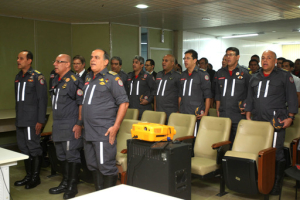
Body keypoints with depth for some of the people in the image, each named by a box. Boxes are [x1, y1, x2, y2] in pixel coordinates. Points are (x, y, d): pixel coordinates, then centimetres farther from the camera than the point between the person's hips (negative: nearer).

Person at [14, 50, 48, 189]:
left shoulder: (37, 77, -8)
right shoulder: (18, 77, 15)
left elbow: (42, 99, -11)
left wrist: (40, 121, -15)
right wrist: (17, 118, 16)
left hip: (32, 120, -7)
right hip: (20, 120, 8)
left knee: (33, 148, -1)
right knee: (23, 148, 13)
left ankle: (36, 177, 11)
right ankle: (29, 175, 24)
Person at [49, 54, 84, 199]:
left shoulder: (75, 81, -12)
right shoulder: (55, 81, 14)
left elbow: (81, 103, -15)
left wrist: (79, 124, -20)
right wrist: (55, 123, 18)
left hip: (70, 125, -9)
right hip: (57, 125, 9)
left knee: (72, 156, -1)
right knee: (61, 155, 16)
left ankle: (72, 186, 11)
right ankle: (65, 183, 30)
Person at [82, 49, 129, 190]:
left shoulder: (112, 78, -7)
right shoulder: (88, 78, 16)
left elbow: (124, 102, -11)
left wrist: (115, 127, -16)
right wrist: (81, 123, 17)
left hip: (103, 132, -8)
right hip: (87, 131, 8)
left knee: (106, 167, -3)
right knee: (92, 166, 16)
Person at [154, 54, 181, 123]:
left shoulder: (177, 76, -3)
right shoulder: (159, 75, 17)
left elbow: (180, 96, -5)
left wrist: (178, 111, -10)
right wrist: (155, 108, 15)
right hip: (158, 112, 6)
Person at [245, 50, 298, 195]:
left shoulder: (285, 76, 6)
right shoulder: (254, 78, 18)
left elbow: (292, 98, 3)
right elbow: (249, 99, 21)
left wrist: (290, 117, -5)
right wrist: (248, 117, 14)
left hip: (276, 122, -4)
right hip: (257, 121, 4)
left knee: (276, 153, -5)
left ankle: (276, 184, 6)